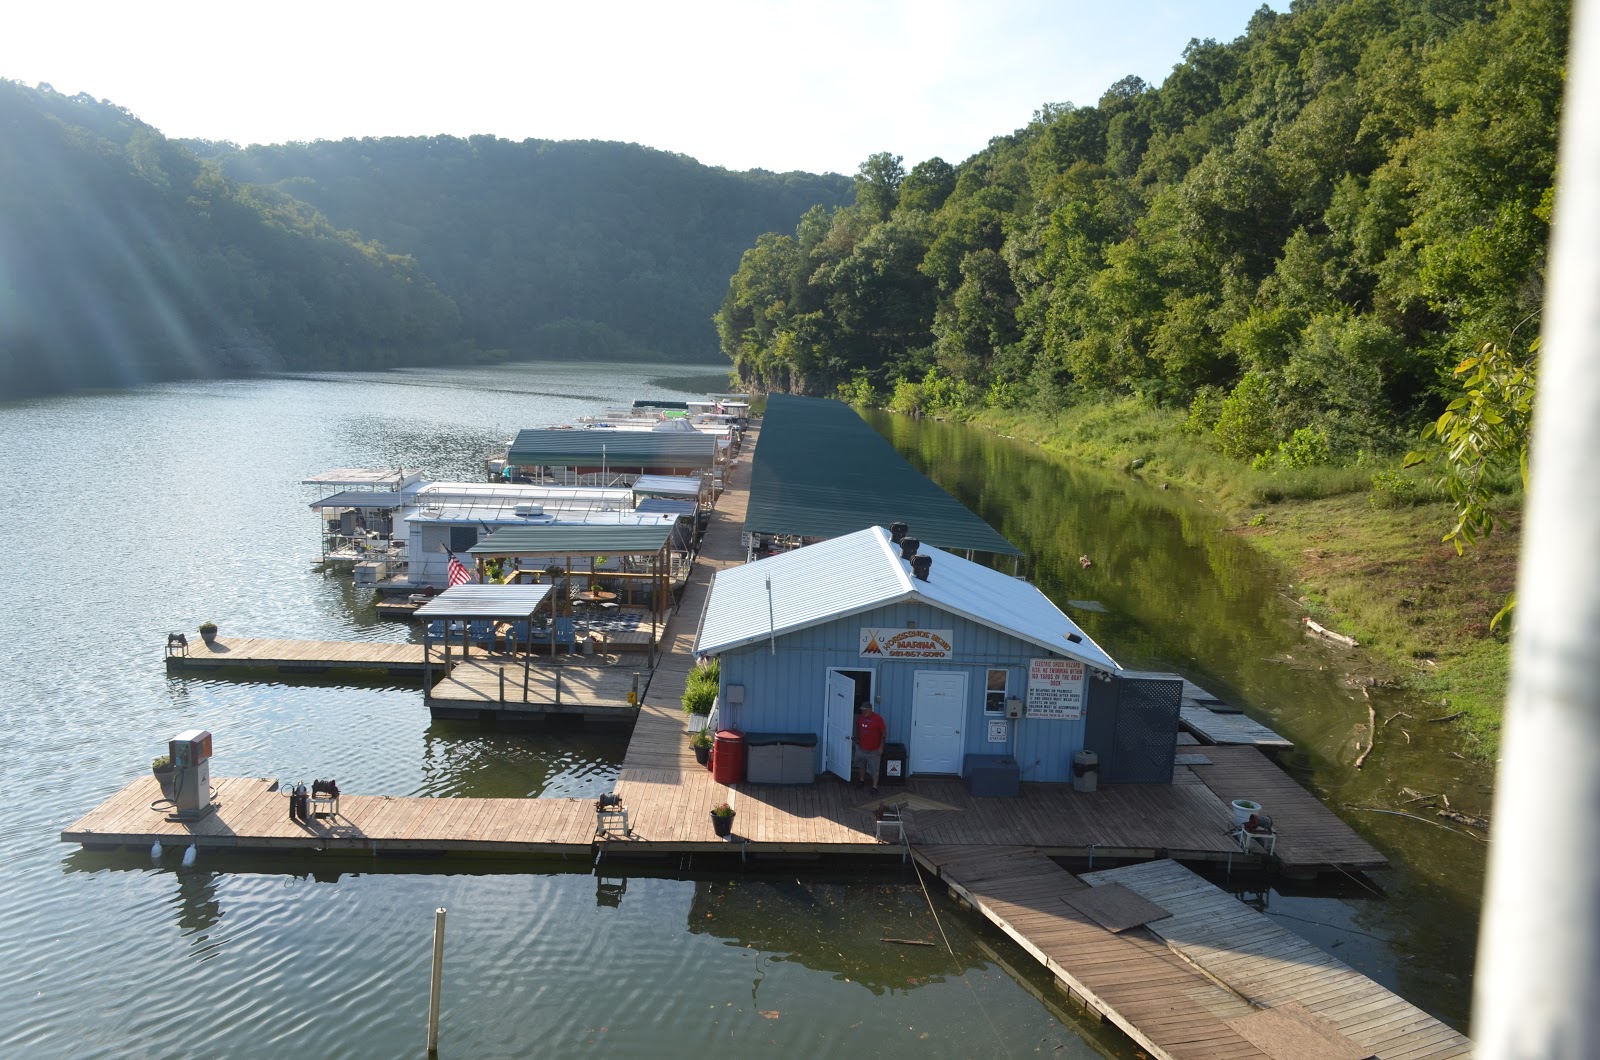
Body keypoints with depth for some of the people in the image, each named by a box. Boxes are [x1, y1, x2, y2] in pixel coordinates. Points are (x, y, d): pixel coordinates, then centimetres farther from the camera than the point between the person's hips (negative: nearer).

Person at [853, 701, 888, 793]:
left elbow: (883, 733, -15)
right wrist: (857, 739, 15)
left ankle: (875, 787, 7)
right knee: (861, 765, 21)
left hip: (874, 749, -5)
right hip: (861, 747, 5)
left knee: (874, 769, 0)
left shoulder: (878, 718, -21)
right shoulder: (860, 717, -6)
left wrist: (881, 747, -16)